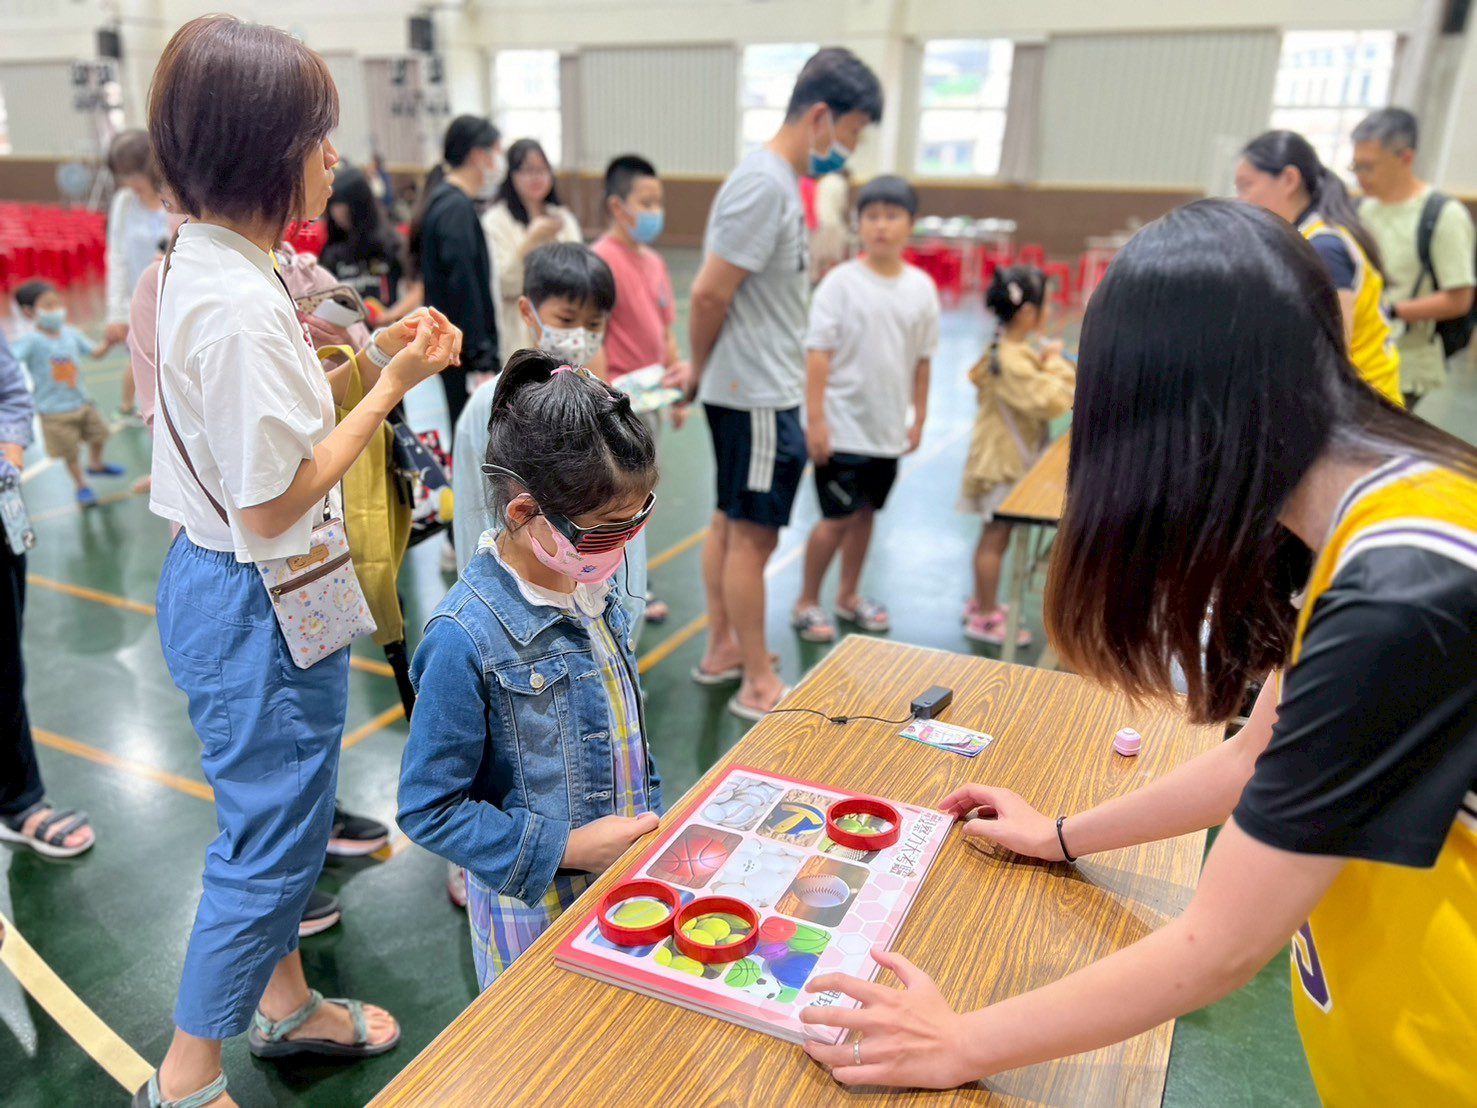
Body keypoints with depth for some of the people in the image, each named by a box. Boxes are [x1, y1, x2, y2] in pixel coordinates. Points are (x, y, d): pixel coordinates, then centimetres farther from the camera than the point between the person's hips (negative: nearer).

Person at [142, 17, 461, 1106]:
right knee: (271, 840, 7)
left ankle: (285, 1002, 45)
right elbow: (274, 500, -23)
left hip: (236, 588, 10)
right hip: (259, 605, -10)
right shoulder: (242, 303, -26)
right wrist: (392, 383, -18)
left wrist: (368, 362, 1)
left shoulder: (206, 263, 5)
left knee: (284, 817, 24)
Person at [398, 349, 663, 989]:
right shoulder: (466, 640, -26)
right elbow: (428, 809, -19)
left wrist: (649, 819, 4)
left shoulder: (589, 589, -3)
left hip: (622, 875, 7)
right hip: (533, 908, -6)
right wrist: (568, 846, -21)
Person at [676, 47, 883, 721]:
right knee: (753, 536, 0)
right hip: (757, 396, -10)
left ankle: (721, 650, 31)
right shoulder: (765, 186, -19)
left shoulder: (778, 181, 11)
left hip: (756, 390, 10)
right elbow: (709, 294, -21)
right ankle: (758, 685, 12)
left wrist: (706, 374, 7)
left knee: (731, 524, 17)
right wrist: (701, 371, -6)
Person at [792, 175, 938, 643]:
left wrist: (918, 418, 10)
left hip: (889, 428, 5)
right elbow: (818, 353, -12)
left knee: (866, 513, 15)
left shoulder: (921, 287, 2)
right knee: (839, 517, -1)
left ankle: (849, 595, 32)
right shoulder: (841, 282, -10)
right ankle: (807, 602, 17)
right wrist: (815, 419, -15)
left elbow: (921, 359, 9)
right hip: (842, 426, -4)